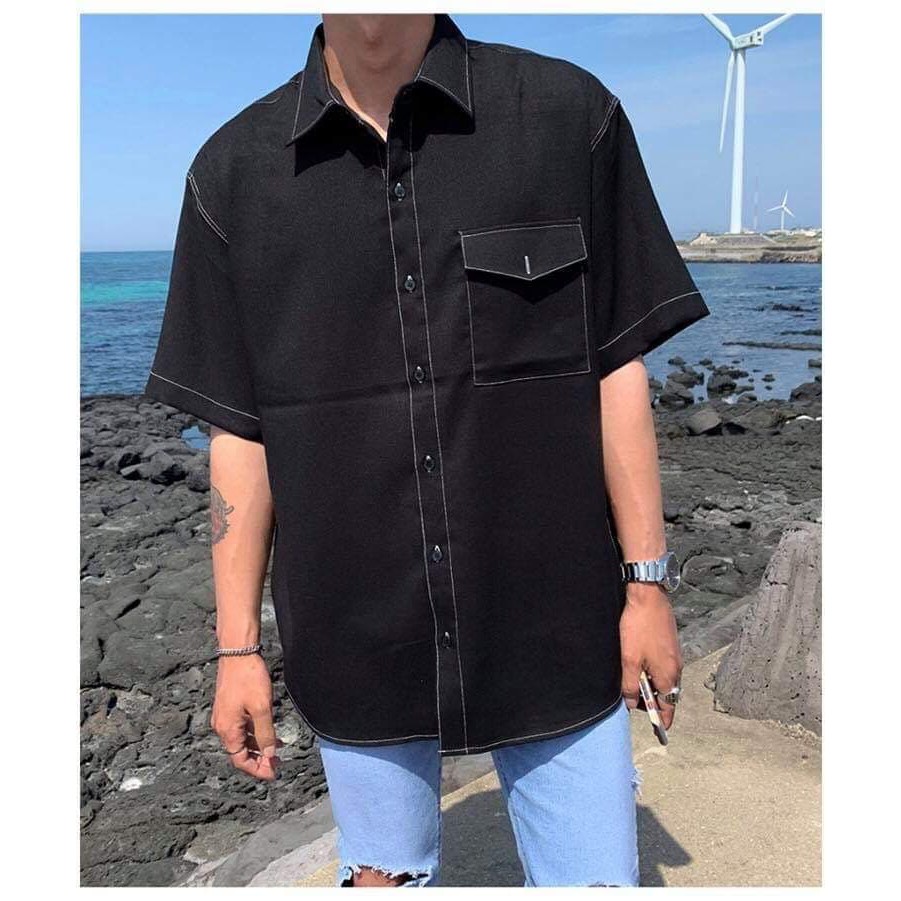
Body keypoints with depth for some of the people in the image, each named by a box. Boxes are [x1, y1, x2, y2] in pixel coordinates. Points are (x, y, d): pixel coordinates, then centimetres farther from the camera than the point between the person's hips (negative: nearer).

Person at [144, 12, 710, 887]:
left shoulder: (571, 115, -3)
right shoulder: (233, 172, 0)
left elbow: (616, 369, -1)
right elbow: (238, 429, 1)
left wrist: (647, 583, -1)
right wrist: (237, 646, 2)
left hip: (553, 626, 0)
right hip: (356, 643, 1)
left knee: (592, 872, 12)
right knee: (385, 873, 19)